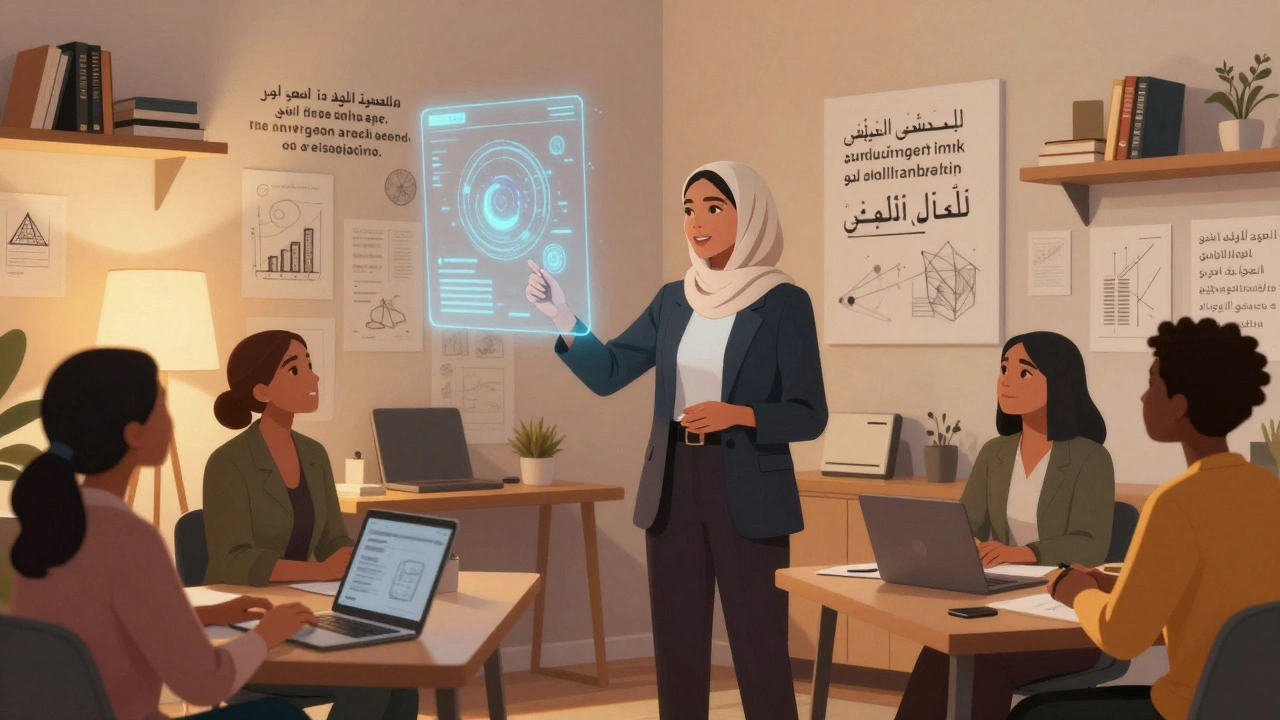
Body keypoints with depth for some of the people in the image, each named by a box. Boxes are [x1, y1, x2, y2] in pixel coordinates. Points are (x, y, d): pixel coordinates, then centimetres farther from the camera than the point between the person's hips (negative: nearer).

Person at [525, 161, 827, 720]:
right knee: (677, 646, 10)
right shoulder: (674, 299, 9)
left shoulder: (784, 302, -7)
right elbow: (606, 374, 5)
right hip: (674, 486, 5)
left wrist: (737, 415, -24)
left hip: (747, 493, -5)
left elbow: (809, 416, -9)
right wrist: (562, 317, -10)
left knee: (759, 649, -1)